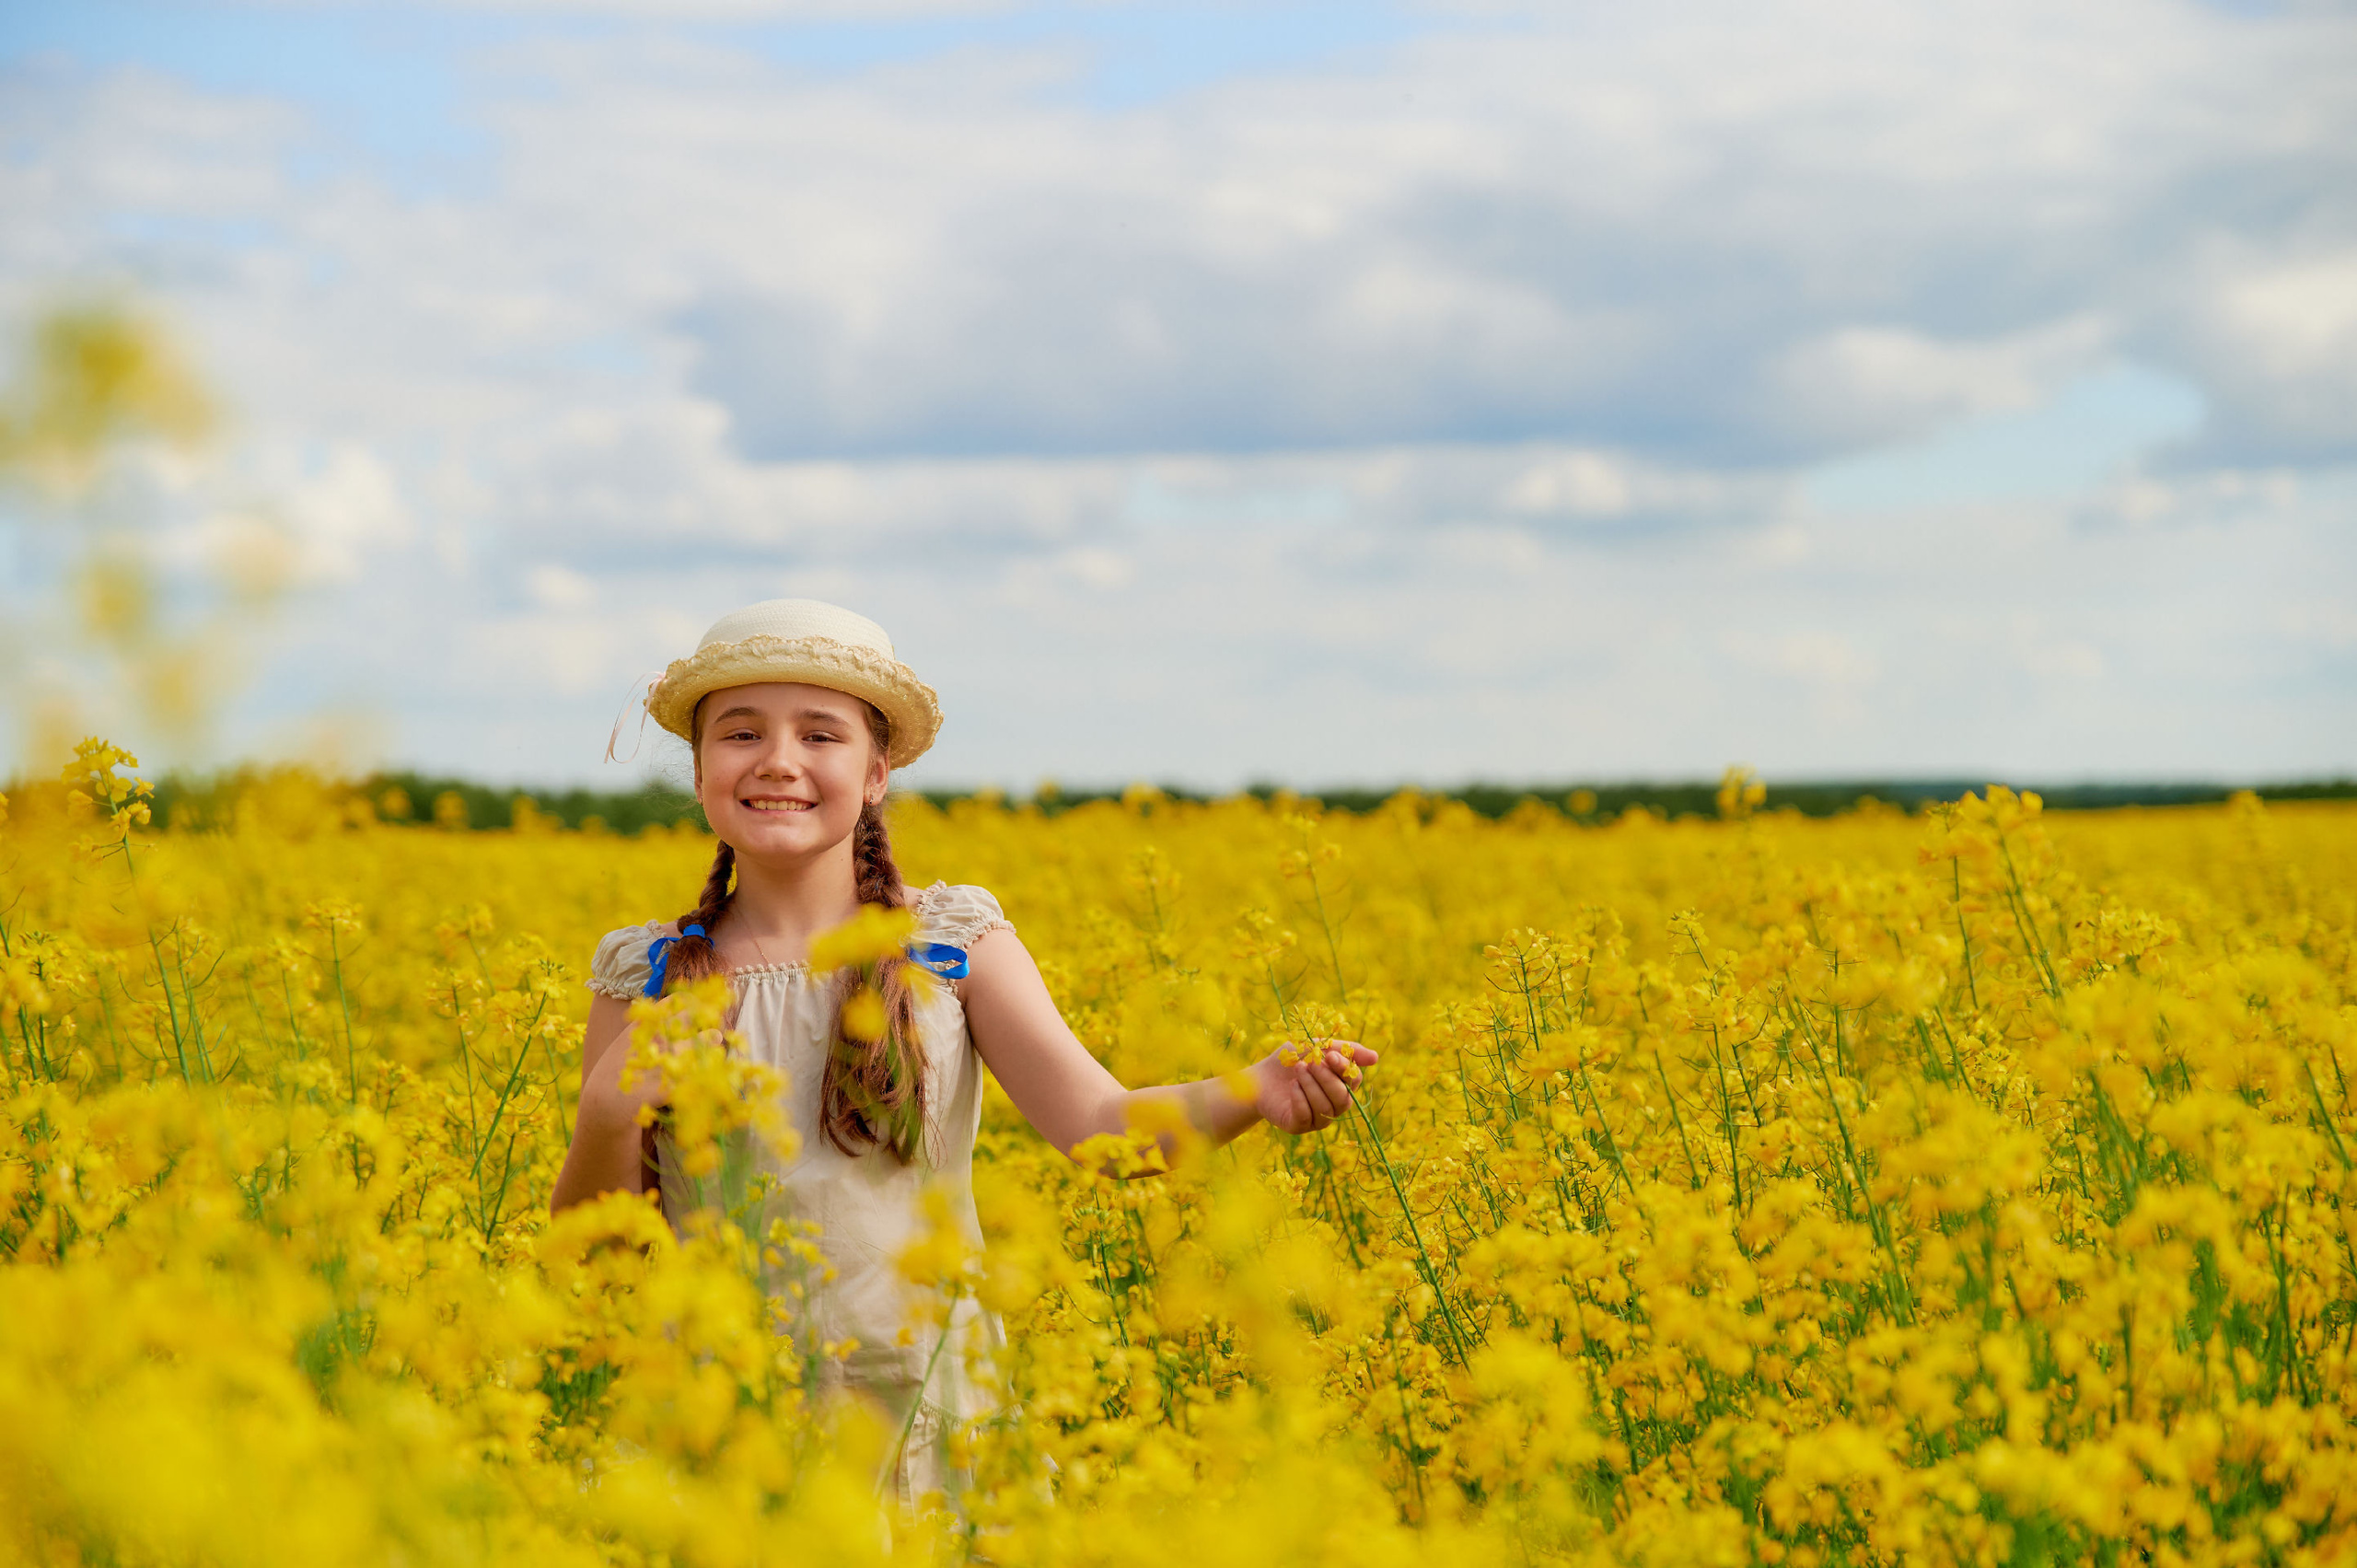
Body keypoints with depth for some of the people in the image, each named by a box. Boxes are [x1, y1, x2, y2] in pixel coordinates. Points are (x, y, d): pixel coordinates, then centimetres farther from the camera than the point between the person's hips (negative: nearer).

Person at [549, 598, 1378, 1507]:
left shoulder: (956, 943, 1)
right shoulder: (645, 979, 2)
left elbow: (1096, 1120, -10)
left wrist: (1255, 1093, -28)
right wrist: (606, 1119, -17)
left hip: (926, 1420, 0)